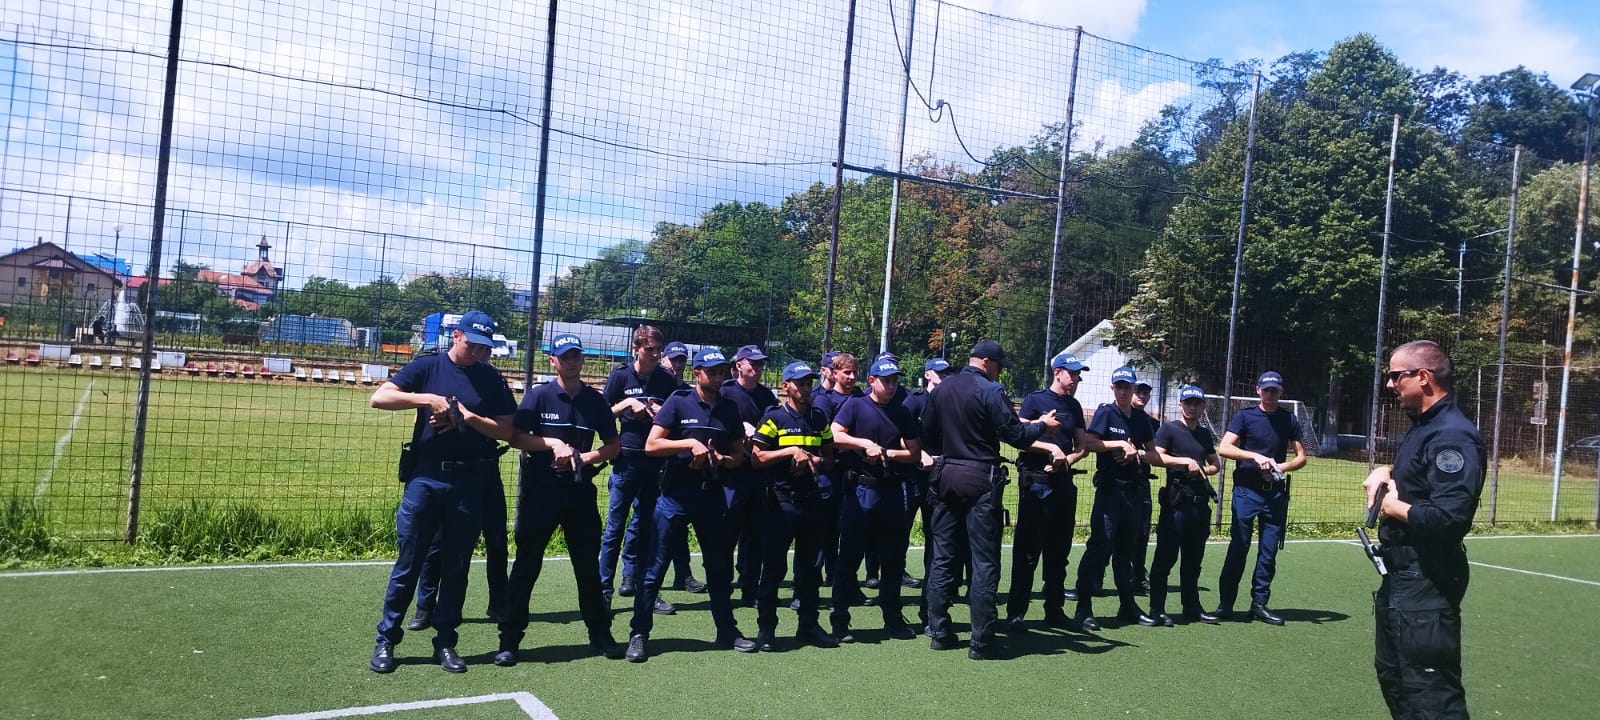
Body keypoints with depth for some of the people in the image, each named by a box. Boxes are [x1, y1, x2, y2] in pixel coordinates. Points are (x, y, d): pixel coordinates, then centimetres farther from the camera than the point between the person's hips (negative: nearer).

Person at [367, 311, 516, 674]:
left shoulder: (491, 379, 6)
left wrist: (469, 418, -14)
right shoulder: (426, 367, 2)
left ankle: (445, 642, 20)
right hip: (425, 478, -1)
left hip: (470, 483, 1)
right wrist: (428, 399, -18)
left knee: (456, 567, 9)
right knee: (408, 563, 4)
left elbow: (507, 429, 0)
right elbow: (379, 398, -8)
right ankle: (386, 640, 16)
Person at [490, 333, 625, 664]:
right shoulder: (538, 396, -2)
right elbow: (515, 437, -8)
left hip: (580, 490, 3)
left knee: (589, 566, 10)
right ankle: (509, 640, 10)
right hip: (540, 490, -3)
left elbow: (613, 447, 9)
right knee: (526, 565, 2)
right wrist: (553, 444, -19)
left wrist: (582, 457, -7)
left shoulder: (596, 401, 6)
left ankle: (600, 634, 22)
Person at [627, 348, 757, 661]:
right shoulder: (678, 403, -3)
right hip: (676, 494, -4)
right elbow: (651, 444, -10)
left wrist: (721, 459, -8)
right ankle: (639, 634, 5)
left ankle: (727, 631, 25)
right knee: (656, 566, -2)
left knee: (721, 567, 12)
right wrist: (689, 442, -20)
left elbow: (739, 454, 13)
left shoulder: (729, 410, 9)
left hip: (712, 495, 4)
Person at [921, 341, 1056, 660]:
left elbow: (927, 434, 13)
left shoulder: (941, 389, 9)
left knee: (942, 556, 11)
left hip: (946, 477, 6)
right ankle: (981, 641, 0)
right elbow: (1016, 436, -11)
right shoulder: (991, 391, -11)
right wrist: (1042, 425, 6)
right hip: (980, 480, -6)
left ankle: (939, 632, 15)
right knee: (985, 561, -1)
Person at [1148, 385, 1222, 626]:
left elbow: (1216, 464, 25)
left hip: (1200, 501, 7)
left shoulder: (1205, 434, 19)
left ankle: (1191, 606, 24)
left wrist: (1203, 470, 4)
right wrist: (1185, 461, -16)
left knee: (1193, 558, 13)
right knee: (1166, 556, -6)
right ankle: (1157, 609, -1)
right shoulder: (1169, 429, -1)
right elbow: (1156, 456, -14)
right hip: (1176, 501, -7)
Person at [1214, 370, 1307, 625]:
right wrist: (1255, 456, -20)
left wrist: (1281, 467, -8)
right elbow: (1223, 448, -9)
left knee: (1269, 551, 5)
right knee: (1239, 547, -4)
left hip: (1276, 492, 3)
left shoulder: (1289, 420, 10)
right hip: (1246, 489, -3)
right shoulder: (1245, 416, 1)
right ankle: (1225, 603, 2)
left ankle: (1259, 604, 15)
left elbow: (1301, 457, 11)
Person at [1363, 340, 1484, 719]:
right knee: (1393, 677, 23)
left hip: (1426, 585, -11)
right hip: (1400, 576, 11)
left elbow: (1449, 517, -33)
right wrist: (1386, 472, 8)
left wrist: (1395, 507, -16)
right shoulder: (1423, 428, 12)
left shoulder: (1453, 435, -22)